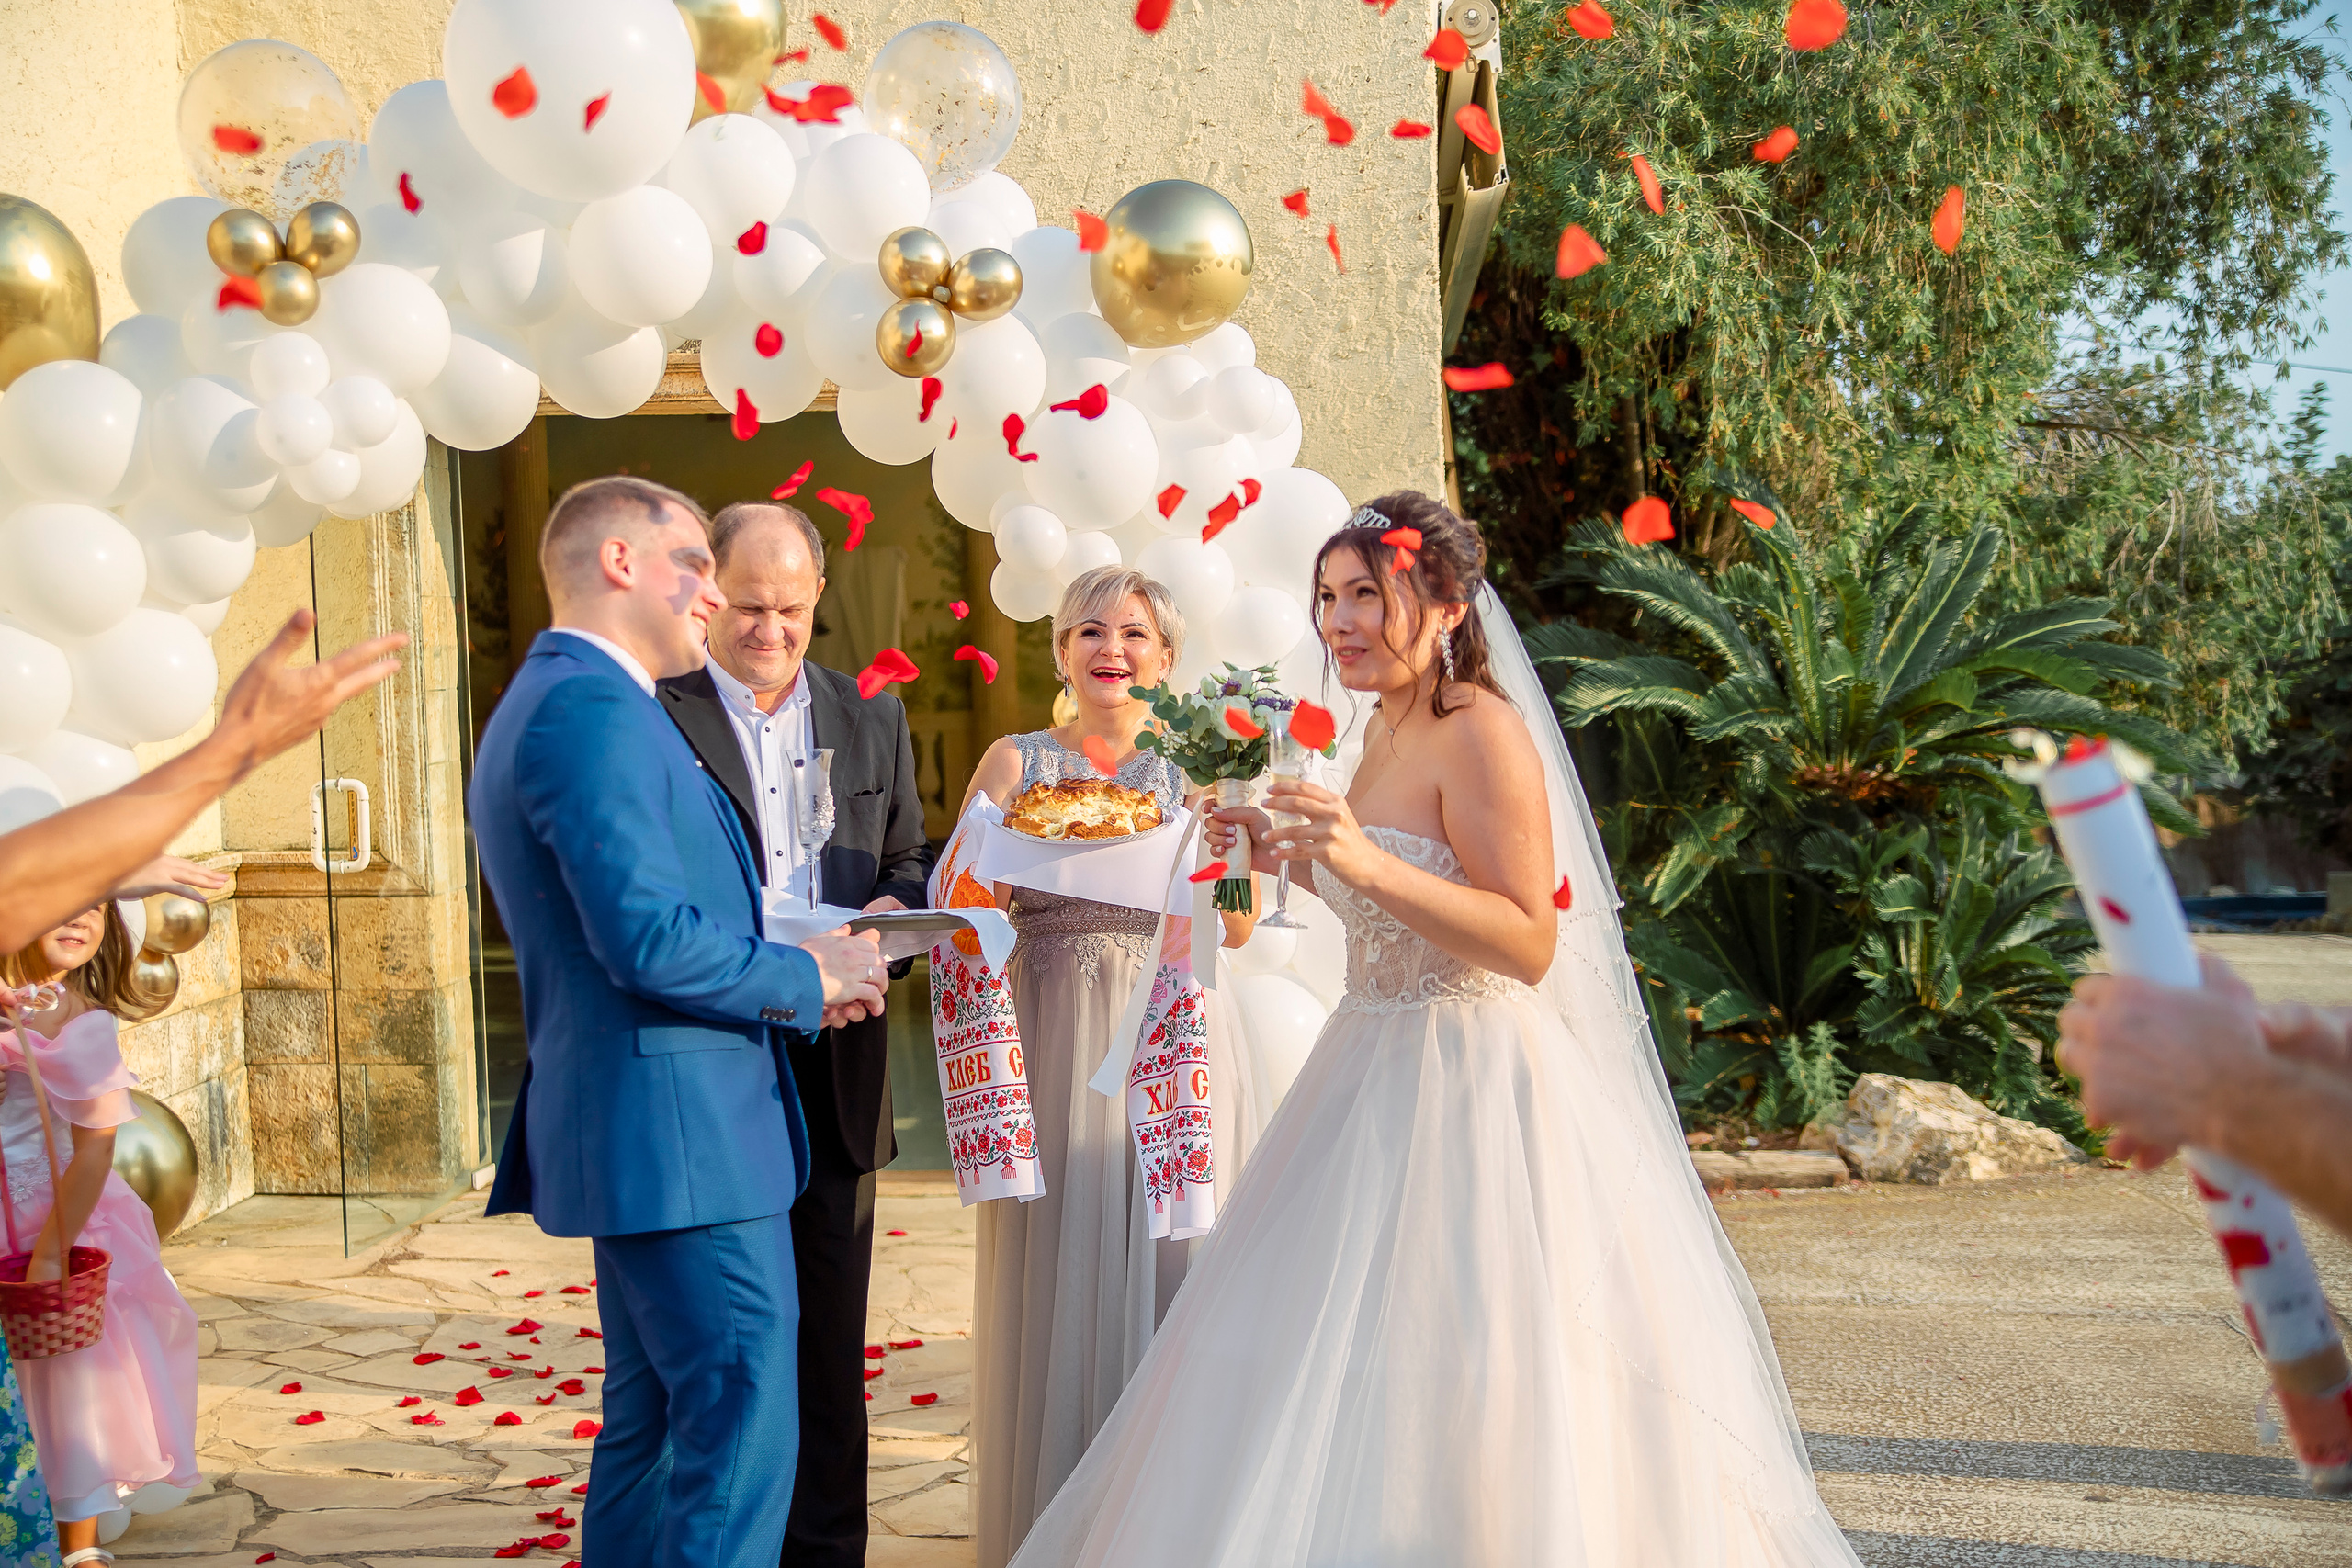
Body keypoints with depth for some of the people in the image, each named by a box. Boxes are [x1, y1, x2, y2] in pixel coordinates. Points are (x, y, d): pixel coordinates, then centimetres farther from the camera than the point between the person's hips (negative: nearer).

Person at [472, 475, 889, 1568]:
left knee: (651, 1425, 18)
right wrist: (805, 976, -9)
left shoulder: (544, 702, 18)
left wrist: (794, 978, 11)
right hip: (683, 1132, -11)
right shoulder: (593, 709, -16)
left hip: (625, 1133, 11)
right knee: (741, 1436, -6)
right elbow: (650, 939, -25)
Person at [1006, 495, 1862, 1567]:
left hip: (1474, 1084, -9)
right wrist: (1295, 858, 11)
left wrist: (1371, 866, -31)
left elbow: (1529, 942, -22)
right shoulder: (1386, 728, 11)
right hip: (1375, 1068, 9)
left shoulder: (1482, 732, -16)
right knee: (1342, 1387, 15)